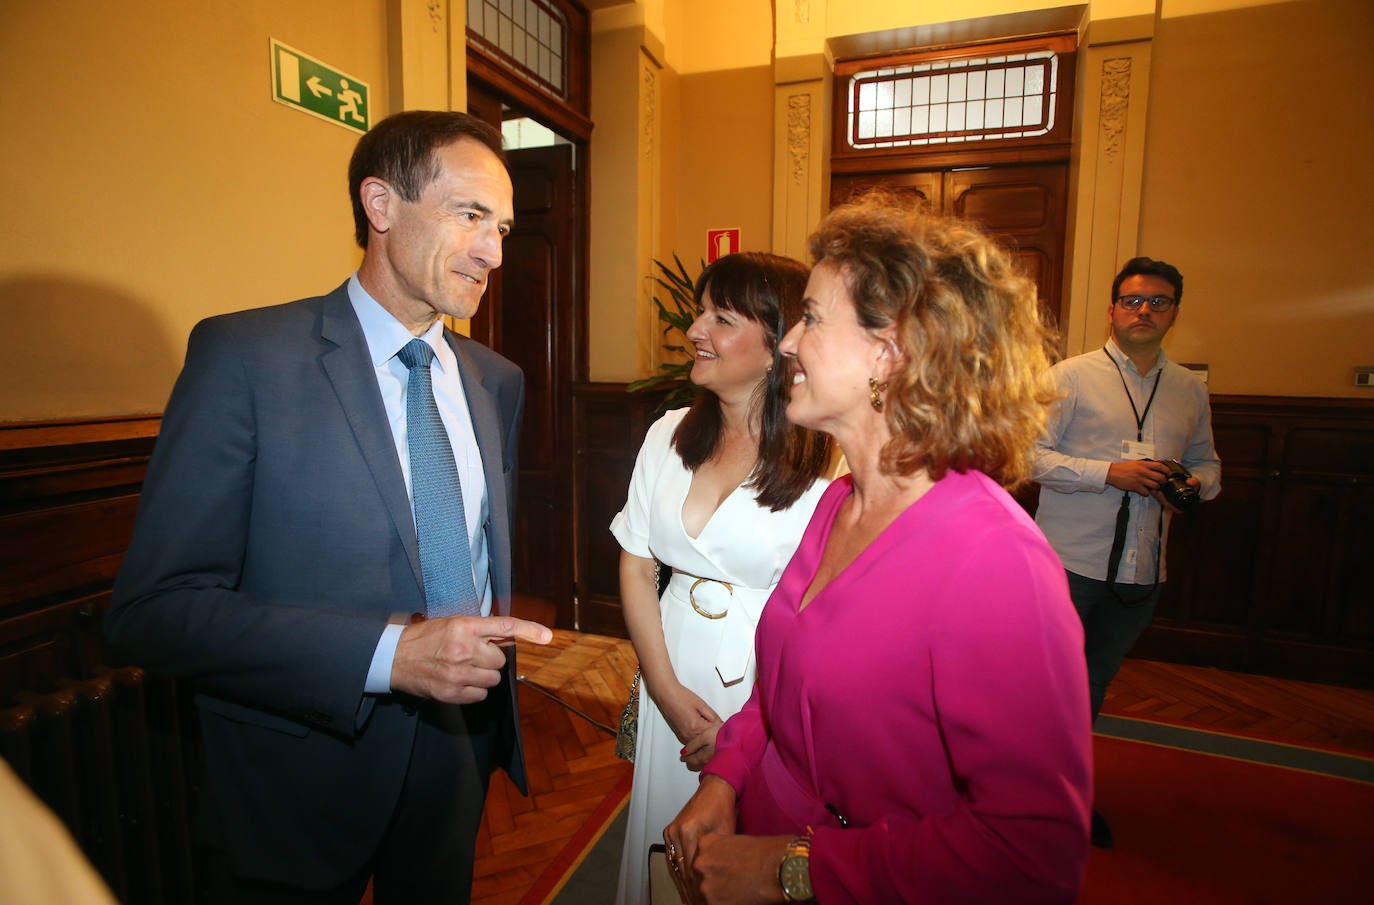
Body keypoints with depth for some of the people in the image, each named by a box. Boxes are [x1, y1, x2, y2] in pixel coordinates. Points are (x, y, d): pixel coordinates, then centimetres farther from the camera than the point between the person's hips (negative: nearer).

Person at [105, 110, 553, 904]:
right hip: (302, 782, -4)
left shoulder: (497, 381, 0)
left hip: (458, 760, 5)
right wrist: (388, 652, -28)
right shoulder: (245, 356, -16)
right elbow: (154, 608, -18)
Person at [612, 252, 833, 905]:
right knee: (665, 841, 23)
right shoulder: (670, 435, 0)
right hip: (677, 670, 5)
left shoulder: (828, 459, -17)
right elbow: (636, 565, 1)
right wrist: (667, 689, -5)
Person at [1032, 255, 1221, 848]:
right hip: (1067, 558, -5)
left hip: (1143, 570, 5)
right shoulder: (1072, 377, -4)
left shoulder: (1191, 391, 12)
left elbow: (1206, 462, 22)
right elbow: (1029, 453, -10)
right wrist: (1110, 473, -19)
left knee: (1094, 681, 18)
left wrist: (1195, 484, -1)